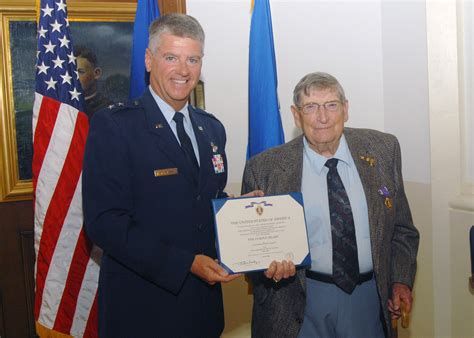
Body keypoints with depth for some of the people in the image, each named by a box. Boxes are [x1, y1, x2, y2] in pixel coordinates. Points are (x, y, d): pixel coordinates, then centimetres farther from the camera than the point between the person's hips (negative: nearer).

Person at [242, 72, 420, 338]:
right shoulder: (264, 169, -11)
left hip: (370, 297, 3)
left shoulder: (383, 150, -2)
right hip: (300, 305, -2)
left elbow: (402, 227, 7)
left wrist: (401, 281, -3)